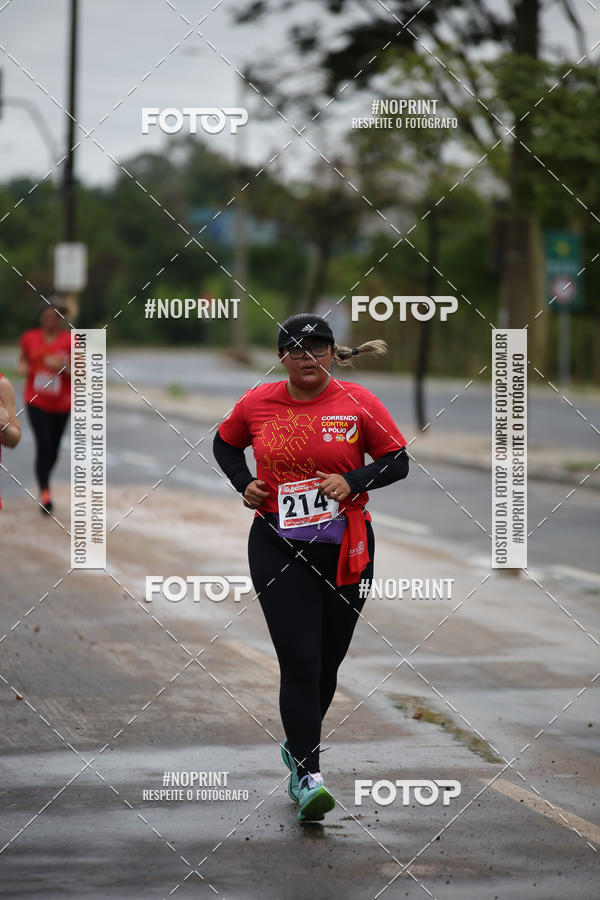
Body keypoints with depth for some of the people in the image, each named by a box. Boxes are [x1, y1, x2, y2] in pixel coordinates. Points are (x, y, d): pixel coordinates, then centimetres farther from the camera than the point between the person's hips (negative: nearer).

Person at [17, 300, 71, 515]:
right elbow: (22, 360, 17)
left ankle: (45, 479, 39)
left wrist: (63, 367, -24)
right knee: (43, 445, -15)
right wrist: (22, 367, -6)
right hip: (36, 401, 0)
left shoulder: (70, 341, -6)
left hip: (61, 403, 1)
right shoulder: (30, 338, 0)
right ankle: (45, 491, -10)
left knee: (53, 449, 12)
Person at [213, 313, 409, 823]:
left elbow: (398, 461, 2)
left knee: (326, 663, 12)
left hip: (345, 550, 1)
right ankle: (307, 776, -14)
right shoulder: (256, 404, 1)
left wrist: (353, 482, -15)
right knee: (299, 662, -13)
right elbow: (225, 444, 19)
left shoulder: (358, 403, -3)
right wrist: (243, 483, 1)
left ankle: (299, 747, 37)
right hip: (278, 549, -1)